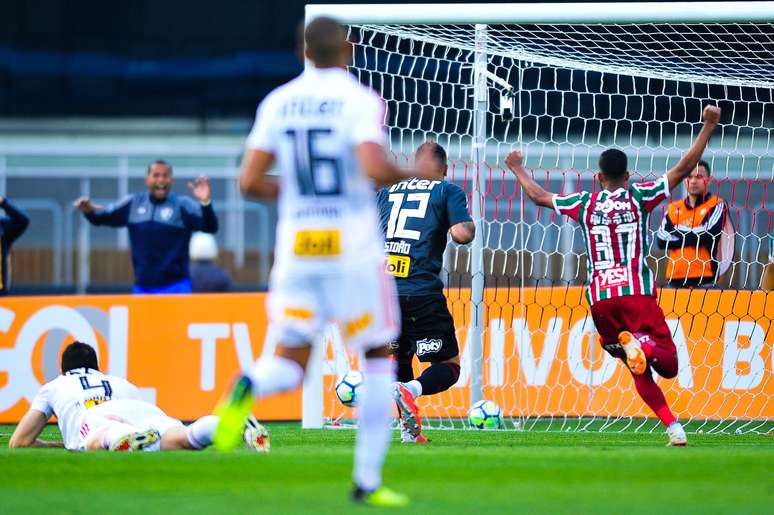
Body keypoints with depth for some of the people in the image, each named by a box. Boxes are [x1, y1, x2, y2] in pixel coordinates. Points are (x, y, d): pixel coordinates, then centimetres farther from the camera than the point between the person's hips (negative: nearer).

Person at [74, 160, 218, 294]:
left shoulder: (182, 206, -3)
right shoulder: (133, 203, 9)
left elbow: (210, 227, -14)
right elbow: (104, 217, 17)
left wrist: (205, 202, -34)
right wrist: (89, 210, -6)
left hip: (176, 288, -4)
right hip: (142, 288, 4)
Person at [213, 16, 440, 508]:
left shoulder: (277, 103, 5)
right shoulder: (360, 100, -8)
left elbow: (250, 181, 3)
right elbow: (374, 169, -23)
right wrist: (413, 174, -3)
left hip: (296, 250, 3)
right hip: (353, 248, -3)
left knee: (291, 364, 8)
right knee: (378, 358, 13)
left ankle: (250, 388, -30)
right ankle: (368, 480, 10)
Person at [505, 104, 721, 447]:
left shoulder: (585, 204, 11)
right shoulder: (639, 197, 5)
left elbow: (538, 196, 24)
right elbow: (684, 168, 3)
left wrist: (517, 168, 41)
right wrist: (708, 127, 8)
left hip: (600, 297, 3)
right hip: (637, 292, -3)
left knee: (639, 370, 10)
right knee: (667, 365, -6)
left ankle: (673, 427, -6)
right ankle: (638, 342, -40)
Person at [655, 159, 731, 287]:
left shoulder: (717, 206, 3)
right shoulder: (673, 208, 15)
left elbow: (707, 235, -12)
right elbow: (661, 240, 3)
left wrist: (679, 231, 1)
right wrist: (692, 233, -4)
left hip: (704, 280, -5)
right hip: (675, 280, 5)